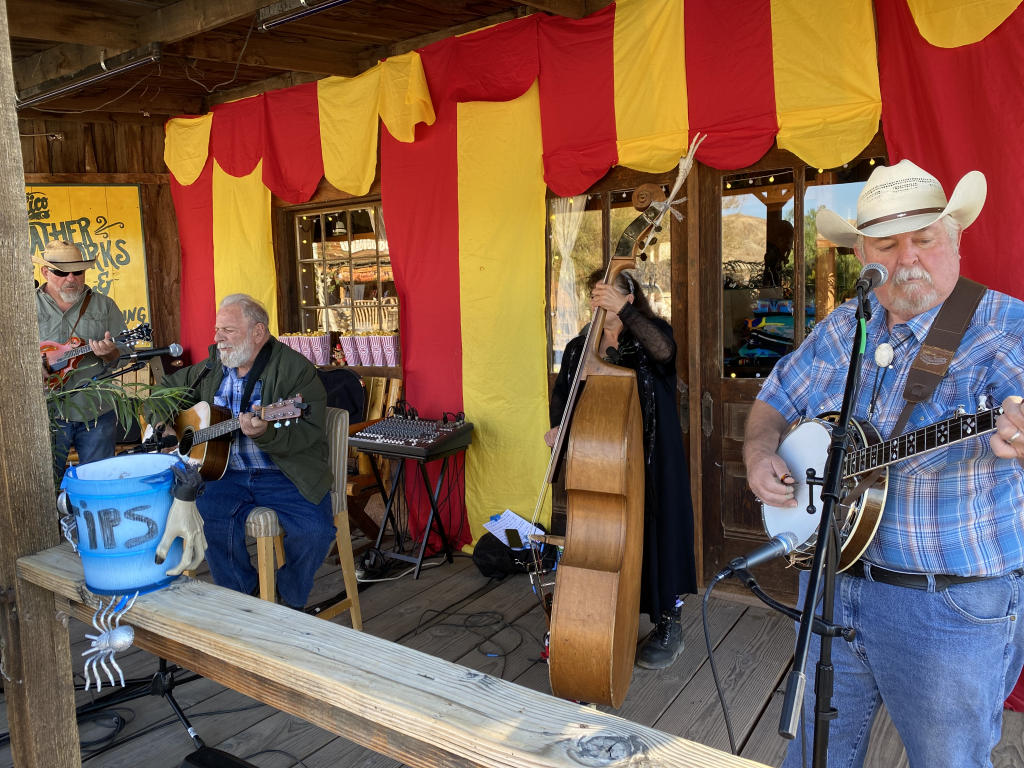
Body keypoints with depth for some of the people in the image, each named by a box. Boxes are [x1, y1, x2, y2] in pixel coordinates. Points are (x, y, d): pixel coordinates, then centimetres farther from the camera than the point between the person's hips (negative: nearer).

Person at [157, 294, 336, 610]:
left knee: (316, 529, -28)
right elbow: (167, 386, 30)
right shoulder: (211, 369, 13)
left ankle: (290, 600, 5)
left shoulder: (295, 369, -8)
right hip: (226, 473, 5)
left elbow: (307, 432, -18)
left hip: (288, 475, -4)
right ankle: (246, 593, 1)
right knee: (204, 511, -26)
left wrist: (265, 433, -36)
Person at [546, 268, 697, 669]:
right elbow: (562, 391, 11)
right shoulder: (581, 346, 10)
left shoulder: (649, 333, -3)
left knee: (656, 530, 1)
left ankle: (669, 626, 16)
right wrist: (559, 425, -11)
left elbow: (664, 351, -27)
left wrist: (623, 311, -40)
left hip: (650, 458, -4)